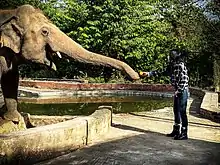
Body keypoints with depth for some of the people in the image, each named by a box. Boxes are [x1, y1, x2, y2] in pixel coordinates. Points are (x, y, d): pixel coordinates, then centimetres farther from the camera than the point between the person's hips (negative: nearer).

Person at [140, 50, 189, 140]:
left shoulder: (181, 66, -16)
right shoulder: (172, 66, 11)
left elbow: (185, 79, -21)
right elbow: (162, 72, 19)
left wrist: (179, 91, -19)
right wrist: (148, 73, 16)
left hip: (182, 91, -10)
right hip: (177, 92, 10)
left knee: (182, 112, -7)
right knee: (176, 111, 15)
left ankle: (184, 133, -1)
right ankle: (176, 131, 26)